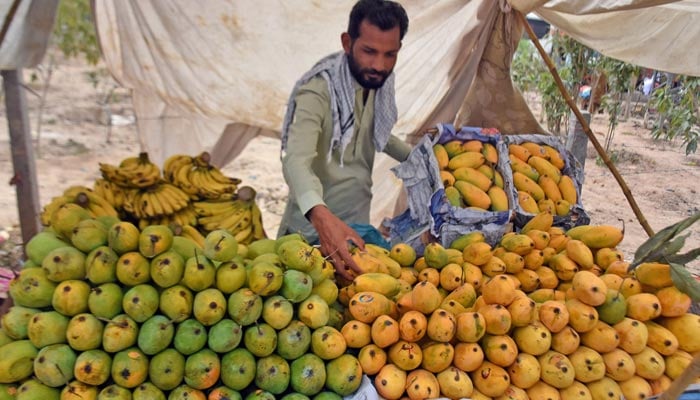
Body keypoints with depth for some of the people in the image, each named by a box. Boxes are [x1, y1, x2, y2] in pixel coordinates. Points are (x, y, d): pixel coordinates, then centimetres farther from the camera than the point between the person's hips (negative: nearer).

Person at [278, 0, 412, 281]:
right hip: (314, 229, -6)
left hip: (358, 223, 6)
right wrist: (321, 216, -55)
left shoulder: (378, 81, -2)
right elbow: (296, 161, -38)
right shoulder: (318, 91, -24)